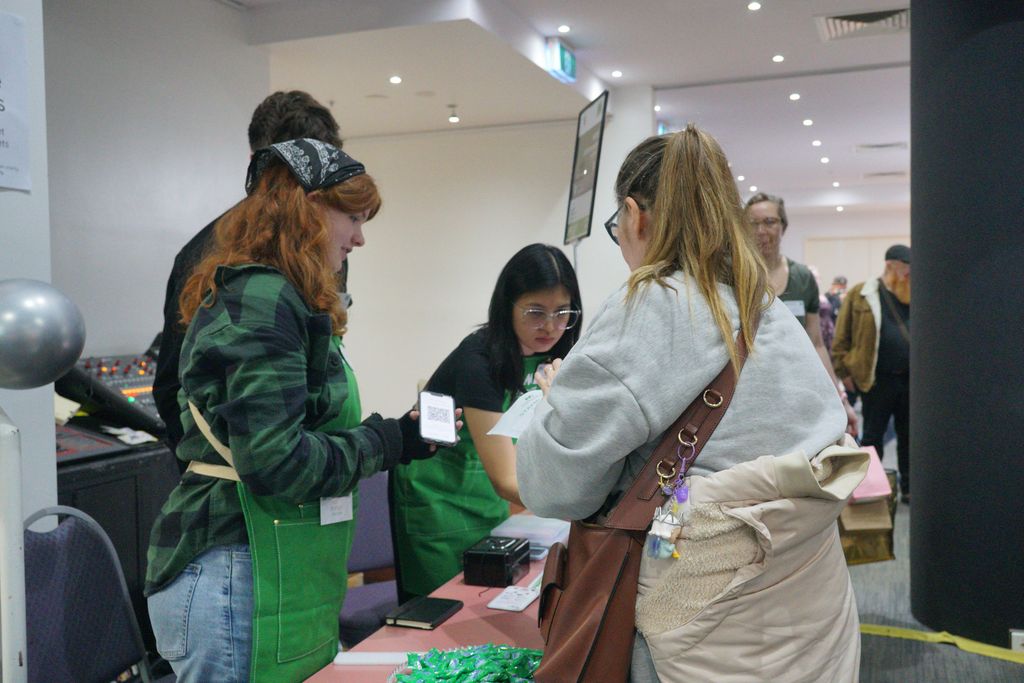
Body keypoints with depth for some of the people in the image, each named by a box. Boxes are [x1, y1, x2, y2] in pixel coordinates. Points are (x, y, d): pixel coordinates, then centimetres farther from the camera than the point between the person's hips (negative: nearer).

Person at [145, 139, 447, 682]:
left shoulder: (268, 295, 13)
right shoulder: (262, 298, -18)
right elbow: (274, 461, -24)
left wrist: (392, 430, 8)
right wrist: (384, 443, -13)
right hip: (237, 576, -10)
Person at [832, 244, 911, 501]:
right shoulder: (861, 294, -4)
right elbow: (842, 337, -3)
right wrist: (844, 371, -6)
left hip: (912, 380, 4)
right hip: (878, 381, -4)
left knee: (909, 435, 13)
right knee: (873, 436, 7)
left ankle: (909, 487, 24)